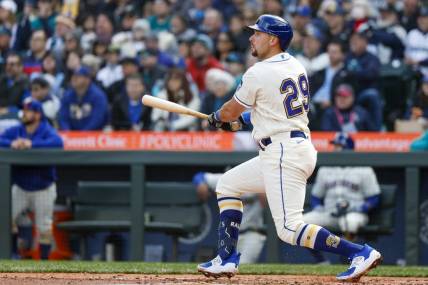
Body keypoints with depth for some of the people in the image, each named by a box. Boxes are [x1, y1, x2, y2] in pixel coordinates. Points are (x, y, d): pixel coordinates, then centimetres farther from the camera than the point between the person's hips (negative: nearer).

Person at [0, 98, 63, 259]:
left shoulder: (46, 131, -13)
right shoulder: (15, 131, 1)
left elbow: (57, 142, -33)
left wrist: (32, 144, -40)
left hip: (43, 189, -4)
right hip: (20, 188, 4)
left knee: (44, 226, 1)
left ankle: (44, 259, 11)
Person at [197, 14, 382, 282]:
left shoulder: (259, 73, -13)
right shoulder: (295, 65, 11)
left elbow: (231, 112, 0)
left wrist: (216, 117, 23)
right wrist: (230, 118, 32)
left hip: (284, 155, -10)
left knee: (289, 228, -14)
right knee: (228, 184, 20)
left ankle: (360, 252, -18)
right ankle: (227, 259, 17)